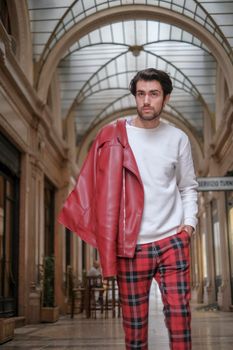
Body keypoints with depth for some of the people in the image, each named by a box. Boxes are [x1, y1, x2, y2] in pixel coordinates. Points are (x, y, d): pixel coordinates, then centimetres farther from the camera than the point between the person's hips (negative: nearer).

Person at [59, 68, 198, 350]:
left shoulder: (178, 139, 6)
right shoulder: (114, 136, 0)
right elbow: (102, 187, 1)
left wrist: (190, 221, 0)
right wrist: (106, 237, -8)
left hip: (172, 241, 1)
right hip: (131, 246, -1)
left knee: (179, 317, 0)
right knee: (134, 323, 6)